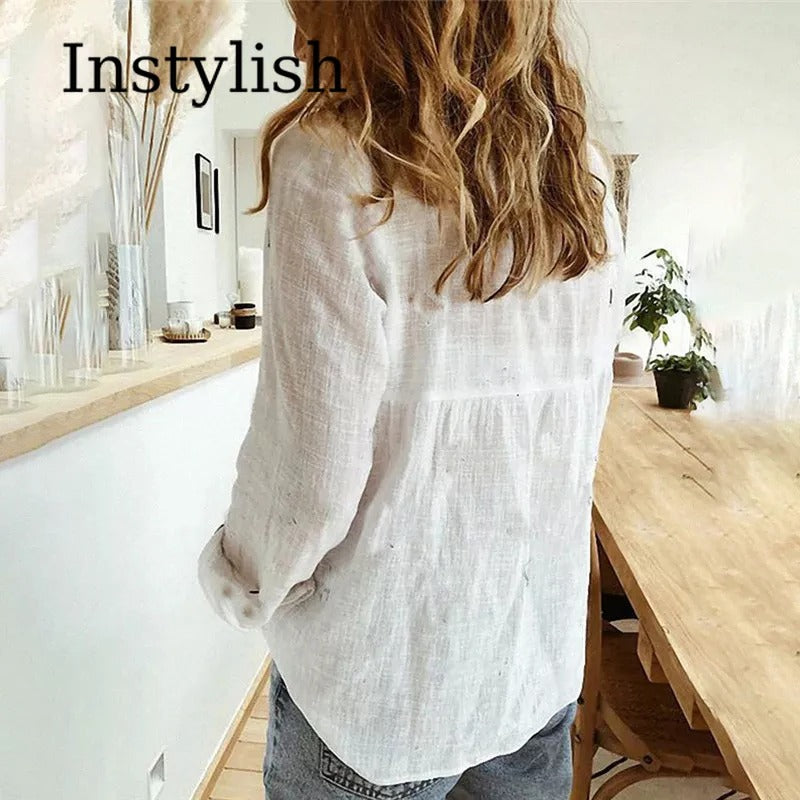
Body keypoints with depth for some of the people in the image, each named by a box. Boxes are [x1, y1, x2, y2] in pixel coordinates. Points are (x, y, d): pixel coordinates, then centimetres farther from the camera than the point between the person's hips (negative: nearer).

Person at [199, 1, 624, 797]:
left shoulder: (336, 169, -20)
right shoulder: (584, 176, -3)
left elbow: (309, 476, -20)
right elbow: (574, 432, 4)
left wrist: (240, 578, 0)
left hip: (384, 673, -4)